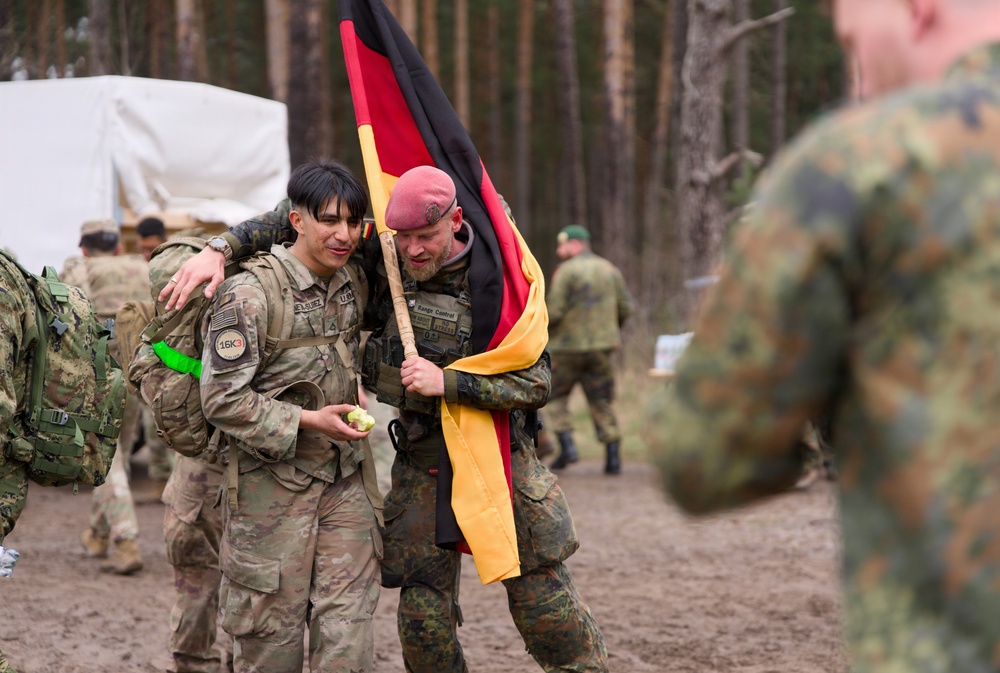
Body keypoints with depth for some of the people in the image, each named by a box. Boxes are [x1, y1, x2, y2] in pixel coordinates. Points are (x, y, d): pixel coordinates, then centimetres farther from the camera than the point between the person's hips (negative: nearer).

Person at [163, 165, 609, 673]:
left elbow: (535, 385, -14)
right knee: (423, 616, 0)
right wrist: (218, 249, -11)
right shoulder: (380, 260, -5)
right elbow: (297, 218, 1)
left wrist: (446, 382, -24)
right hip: (421, 466, 2)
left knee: (543, 603, 3)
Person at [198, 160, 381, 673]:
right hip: (273, 483, -5)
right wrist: (307, 420, -19)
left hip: (345, 481, 5)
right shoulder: (250, 294, -14)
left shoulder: (354, 285, 8)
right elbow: (223, 399, -16)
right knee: (272, 629, 3)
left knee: (348, 626, -1)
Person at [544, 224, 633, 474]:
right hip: (603, 345, 5)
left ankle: (567, 445, -3)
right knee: (602, 401, 8)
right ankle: (613, 455, 1)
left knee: (555, 396, 10)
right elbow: (626, 306, 8)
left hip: (569, 344, -5)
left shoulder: (566, 271, -9)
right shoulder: (610, 270, 9)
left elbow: (554, 311, -15)